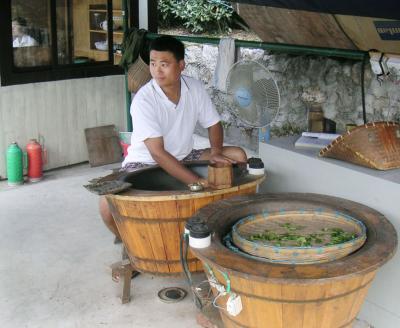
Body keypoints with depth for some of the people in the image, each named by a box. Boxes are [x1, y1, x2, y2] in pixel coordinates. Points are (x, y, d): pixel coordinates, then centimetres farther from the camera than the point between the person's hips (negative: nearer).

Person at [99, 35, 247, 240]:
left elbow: (213, 124, 6)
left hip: (183, 159, 5)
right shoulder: (143, 100, -25)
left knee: (237, 156, -8)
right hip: (144, 163, -5)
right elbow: (158, 153, -31)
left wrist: (215, 152, -15)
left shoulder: (195, 88, -9)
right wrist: (197, 182, -37)